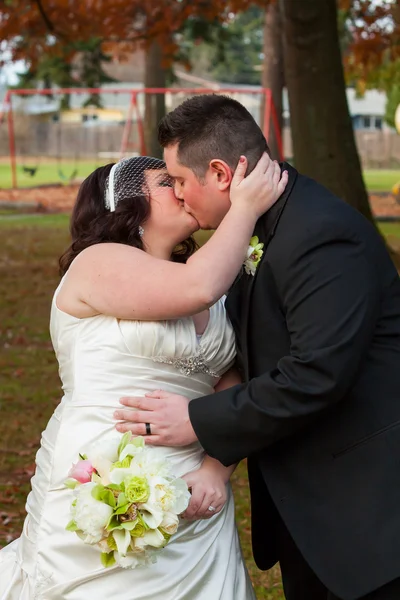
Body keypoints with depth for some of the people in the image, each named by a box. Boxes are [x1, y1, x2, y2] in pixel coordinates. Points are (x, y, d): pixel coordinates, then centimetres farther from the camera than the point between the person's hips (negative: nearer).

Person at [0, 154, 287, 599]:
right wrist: (245, 208, -11)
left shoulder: (213, 296, 15)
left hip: (194, 499, 6)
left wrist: (217, 469, -11)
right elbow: (197, 286, -22)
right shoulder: (98, 262, -6)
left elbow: (232, 390, 5)